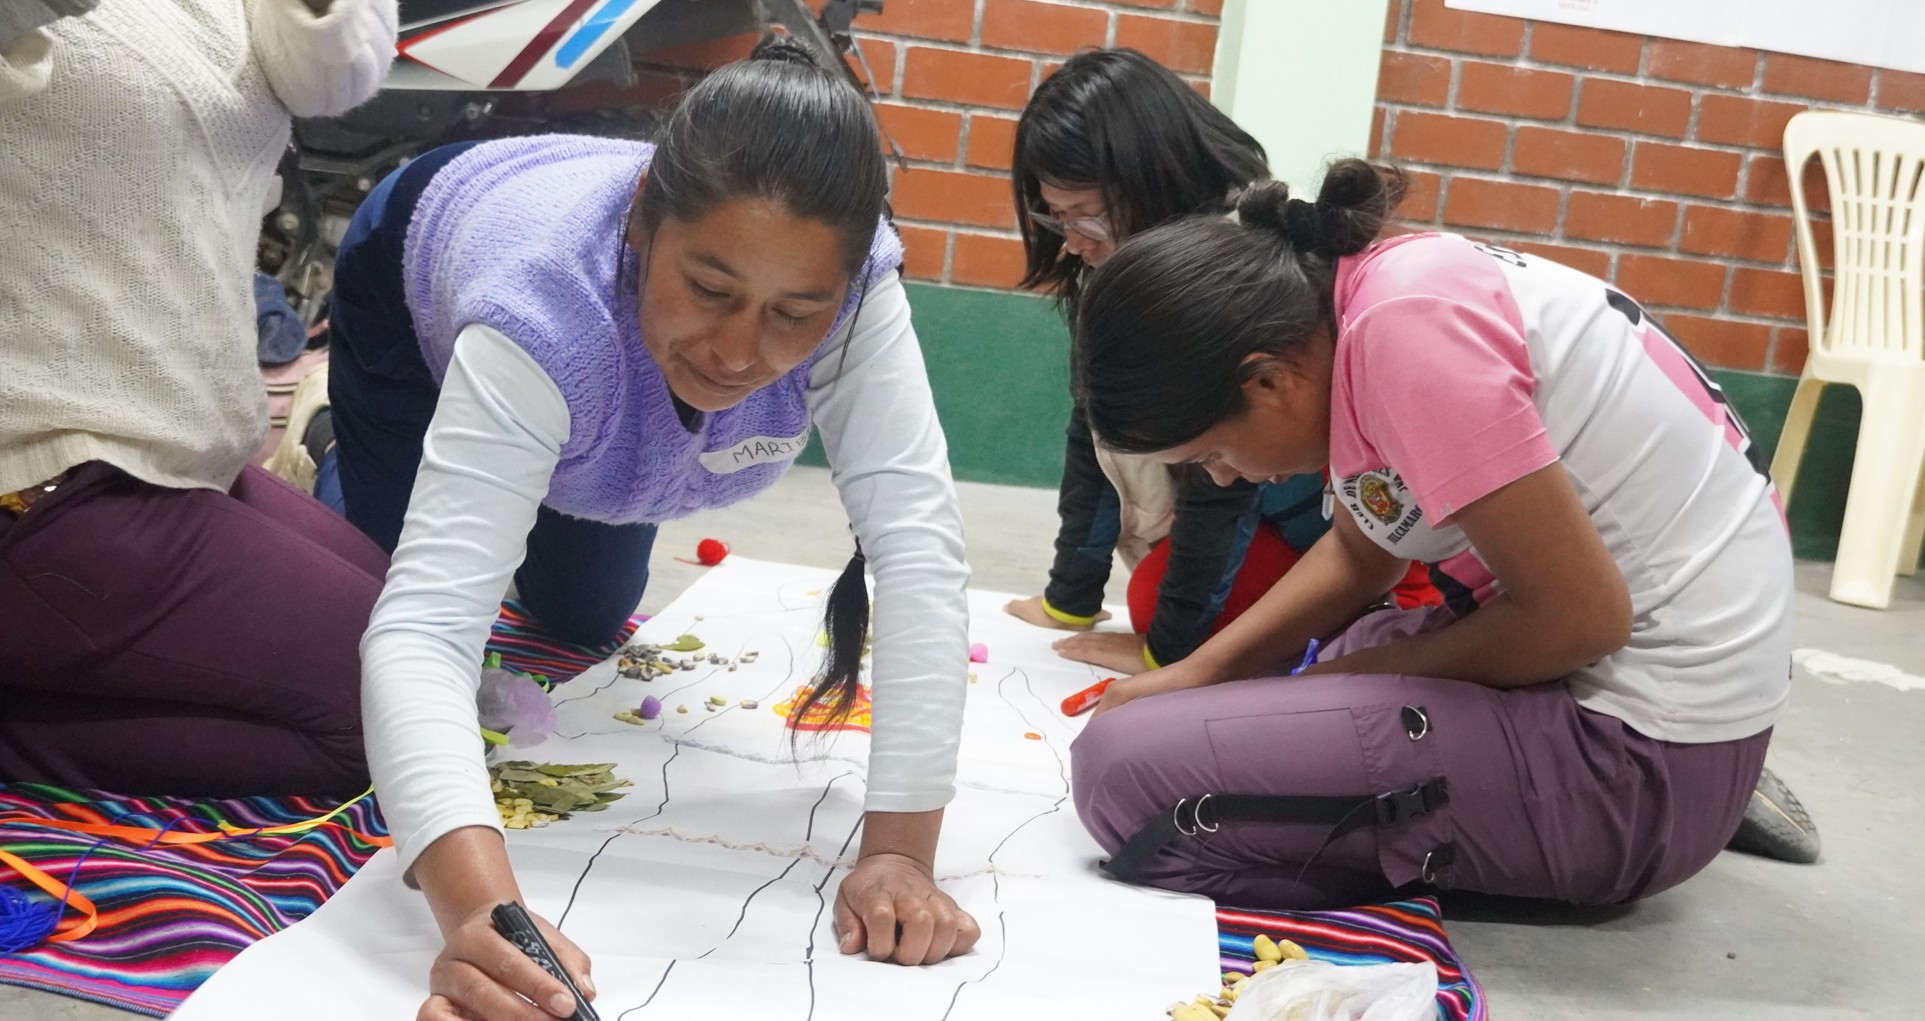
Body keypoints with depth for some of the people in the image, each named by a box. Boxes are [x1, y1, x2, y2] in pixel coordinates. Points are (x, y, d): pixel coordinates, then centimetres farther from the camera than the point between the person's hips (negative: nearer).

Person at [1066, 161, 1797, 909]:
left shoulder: (1403, 330, -24)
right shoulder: (1349, 302, 4)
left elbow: (1579, 616, -22)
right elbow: (1361, 553, 15)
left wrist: (1349, 678, -8)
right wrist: (1205, 669, 3)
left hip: (1646, 752, -10)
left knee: (1130, 768, -20)